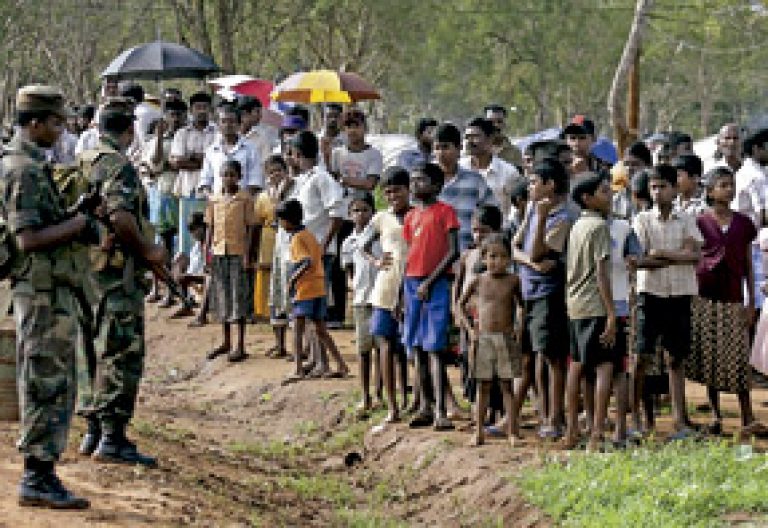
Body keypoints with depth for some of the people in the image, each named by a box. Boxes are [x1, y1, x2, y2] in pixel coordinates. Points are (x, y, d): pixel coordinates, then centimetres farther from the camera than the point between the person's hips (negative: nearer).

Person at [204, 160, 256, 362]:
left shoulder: (245, 199, -3)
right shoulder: (214, 200, 10)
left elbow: (250, 227, -3)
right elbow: (210, 227, 13)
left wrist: (247, 253, -10)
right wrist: (207, 251, 5)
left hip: (238, 253, -5)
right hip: (218, 252, 5)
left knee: (239, 297, -3)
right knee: (221, 296, 10)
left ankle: (240, 346, 1)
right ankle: (226, 342, 21)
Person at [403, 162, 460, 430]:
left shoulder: (445, 212, -5)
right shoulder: (411, 216, 15)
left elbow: (453, 252, -10)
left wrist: (430, 282, -14)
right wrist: (404, 290, 14)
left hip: (436, 285, -7)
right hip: (412, 283, 7)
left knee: (435, 348, -11)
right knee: (417, 348, 8)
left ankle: (440, 412, -14)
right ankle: (425, 407, 15)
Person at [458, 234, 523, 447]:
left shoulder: (513, 281, 1)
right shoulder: (478, 281, 2)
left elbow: (520, 305, 14)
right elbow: (461, 304, 14)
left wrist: (518, 328, 3)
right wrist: (470, 329, 5)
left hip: (506, 339, -1)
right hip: (483, 339, 1)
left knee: (507, 385, 0)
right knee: (483, 387, 4)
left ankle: (512, 430, 0)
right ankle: (479, 431, 7)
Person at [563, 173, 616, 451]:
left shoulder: (576, 227, 15)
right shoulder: (599, 226, -11)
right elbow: (602, 273, -16)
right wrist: (611, 314, -17)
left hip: (574, 305, 9)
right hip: (595, 306, -9)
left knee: (577, 365, 14)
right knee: (604, 366, -9)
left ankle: (572, 431, 18)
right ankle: (596, 435, -17)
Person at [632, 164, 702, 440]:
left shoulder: (686, 221, 7)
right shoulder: (642, 220, 2)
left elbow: (694, 254, -8)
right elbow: (638, 260, -9)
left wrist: (661, 254, -15)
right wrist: (677, 258, -9)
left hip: (679, 295, 2)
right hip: (651, 293, -2)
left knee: (676, 359, 5)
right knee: (641, 357, -5)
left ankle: (680, 420, 5)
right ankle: (634, 415, 5)